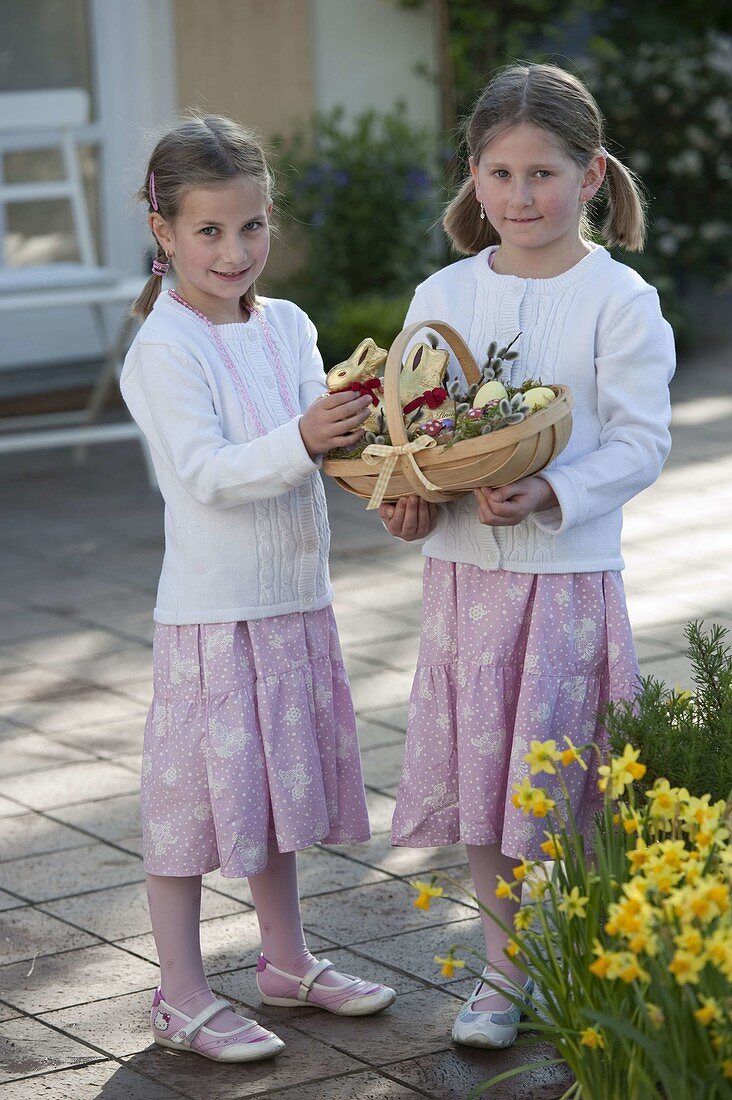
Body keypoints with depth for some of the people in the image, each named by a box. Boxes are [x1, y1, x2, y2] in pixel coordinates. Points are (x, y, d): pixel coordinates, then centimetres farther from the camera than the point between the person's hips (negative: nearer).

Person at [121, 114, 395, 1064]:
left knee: (279, 781, 18)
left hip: (293, 597, 7)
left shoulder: (287, 327, 7)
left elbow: (320, 436, 2)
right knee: (195, 795, 0)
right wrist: (300, 441, -34)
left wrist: (352, 433, -19)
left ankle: (287, 960, 34)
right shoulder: (165, 346, -14)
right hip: (211, 609, -7)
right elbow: (206, 473, -21)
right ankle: (182, 998, 11)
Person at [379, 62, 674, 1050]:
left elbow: (641, 440, -10)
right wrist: (407, 497, -8)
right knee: (479, 776, 10)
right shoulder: (442, 295, 5)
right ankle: (503, 967, 27)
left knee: (567, 783, 2)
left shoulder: (619, 300, -7)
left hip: (570, 572, -4)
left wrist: (551, 495, -24)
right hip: (463, 569, 4)